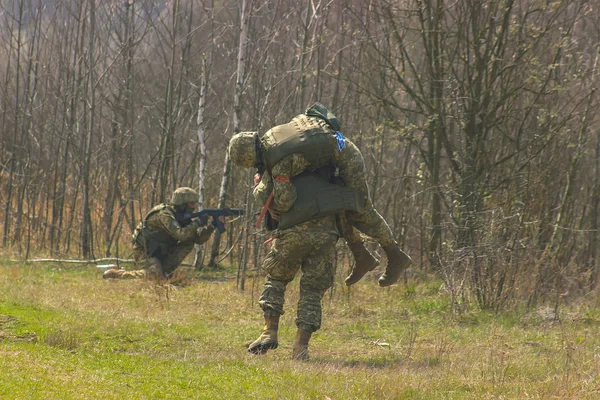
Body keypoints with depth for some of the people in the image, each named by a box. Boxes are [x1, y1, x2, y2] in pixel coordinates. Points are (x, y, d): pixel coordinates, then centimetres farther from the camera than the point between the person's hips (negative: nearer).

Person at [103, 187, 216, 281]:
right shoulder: (165, 215, -24)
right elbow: (180, 234, -36)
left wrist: (209, 229, -16)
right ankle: (113, 274, -12)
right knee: (155, 276, -29)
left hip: (160, 250, 8)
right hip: (144, 250, -8)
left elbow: (198, 238, 2)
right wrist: (196, 223, -26)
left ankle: (164, 271, -6)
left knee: (189, 243, -6)